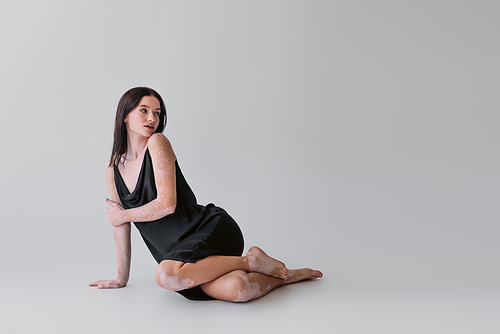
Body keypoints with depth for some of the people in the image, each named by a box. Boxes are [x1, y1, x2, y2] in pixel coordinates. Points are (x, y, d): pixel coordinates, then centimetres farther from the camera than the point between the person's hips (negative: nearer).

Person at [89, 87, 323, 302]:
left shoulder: (157, 143, -6)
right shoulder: (113, 167, 11)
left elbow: (167, 204, -14)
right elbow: (121, 225, 16)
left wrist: (123, 215, 1)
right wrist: (121, 278, 19)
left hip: (212, 229, -3)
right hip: (184, 252, 3)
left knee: (166, 275, -35)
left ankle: (250, 260, -11)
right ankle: (286, 276, 3)